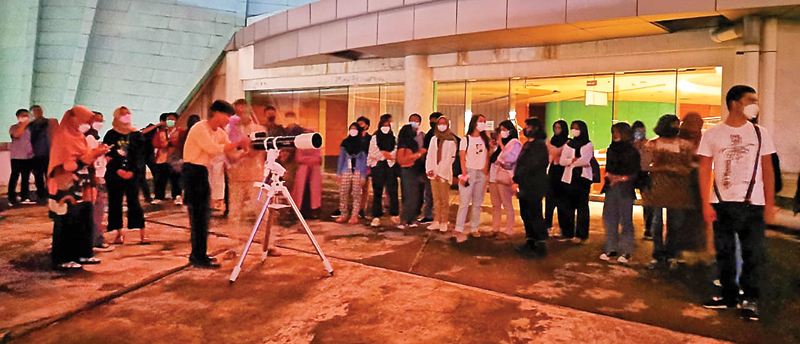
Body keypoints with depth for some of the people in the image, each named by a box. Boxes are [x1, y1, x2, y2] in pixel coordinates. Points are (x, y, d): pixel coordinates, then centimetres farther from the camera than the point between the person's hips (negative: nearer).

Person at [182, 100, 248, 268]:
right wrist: (238, 144, -25)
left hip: (202, 172, 9)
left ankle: (199, 254, 21)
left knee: (204, 215, 12)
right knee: (198, 215, -8)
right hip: (193, 171, -9)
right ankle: (198, 258, -3)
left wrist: (244, 147, -9)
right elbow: (213, 149, -26)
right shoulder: (200, 128, -14)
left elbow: (230, 152, 8)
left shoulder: (220, 132, 12)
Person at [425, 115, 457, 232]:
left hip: (444, 174, -4)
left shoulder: (451, 141, -1)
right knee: (436, 199, 6)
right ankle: (436, 221, 11)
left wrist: (441, 173, -11)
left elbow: (450, 159, -6)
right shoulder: (433, 139, 14)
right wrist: (429, 169, -2)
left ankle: (444, 222, 4)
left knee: (444, 199, -2)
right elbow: (429, 155, 12)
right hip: (433, 174, 4)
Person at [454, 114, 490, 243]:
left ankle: (473, 228, 15)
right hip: (469, 172, -5)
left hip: (481, 174, 5)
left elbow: (487, 156, 15)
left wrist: (486, 170, 3)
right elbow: (462, 158, -4)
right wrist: (464, 173, -13)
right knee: (464, 202, -10)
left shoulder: (485, 139, 13)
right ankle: (459, 230, -9)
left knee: (477, 203, 7)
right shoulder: (466, 139, 0)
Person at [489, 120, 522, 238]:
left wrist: (501, 144, -12)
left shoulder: (515, 143, -4)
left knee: (507, 205, -3)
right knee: (495, 205, 11)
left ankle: (508, 230, 2)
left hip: (504, 177, -8)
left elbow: (509, 158, -18)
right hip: (494, 175, 8)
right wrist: (492, 147, 10)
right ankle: (495, 229, 18)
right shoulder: (500, 143, 19)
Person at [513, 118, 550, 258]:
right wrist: (517, 180, 8)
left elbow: (531, 166, -20)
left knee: (534, 216, -5)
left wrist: (517, 180, -15)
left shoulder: (539, 145, -13)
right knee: (526, 215, 14)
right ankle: (530, 242, 25)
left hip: (534, 187, -10)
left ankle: (541, 247, 3)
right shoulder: (527, 144, 17)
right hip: (525, 187, 10)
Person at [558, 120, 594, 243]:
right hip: (569, 178, 3)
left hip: (583, 178, -3)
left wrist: (571, 161, -2)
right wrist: (576, 160, -10)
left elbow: (585, 160, -11)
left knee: (582, 206, -2)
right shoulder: (568, 145, 15)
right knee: (567, 206, 1)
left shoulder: (589, 145, 5)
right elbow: (562, 161, 2)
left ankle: (582, 234, 3)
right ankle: (567, 233, 9)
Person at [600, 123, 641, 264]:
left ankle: (626, 251, 2)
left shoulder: (632, 151, -1)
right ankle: (611, 249, 12)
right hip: (611, 188, 5)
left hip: (625, 189, -5)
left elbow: (634, 173, -2)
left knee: (626, 220, -4)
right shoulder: (611, 150, 14)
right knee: (610, 218, 4)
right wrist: (611, 177, 0)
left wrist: (620, 178, -9)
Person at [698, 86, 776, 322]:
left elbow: (767, 170, 8)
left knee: (754, 252, -3)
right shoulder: (713, 135, 3)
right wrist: (706, 204, -4)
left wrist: (770, 204, 1)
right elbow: (705, 171, 3)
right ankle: (729, 295, 22)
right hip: (721, 203, 0)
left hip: (752, 204, 0)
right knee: (724, 252, 8)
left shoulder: (760, 133, 6)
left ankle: (750, 299, 11)